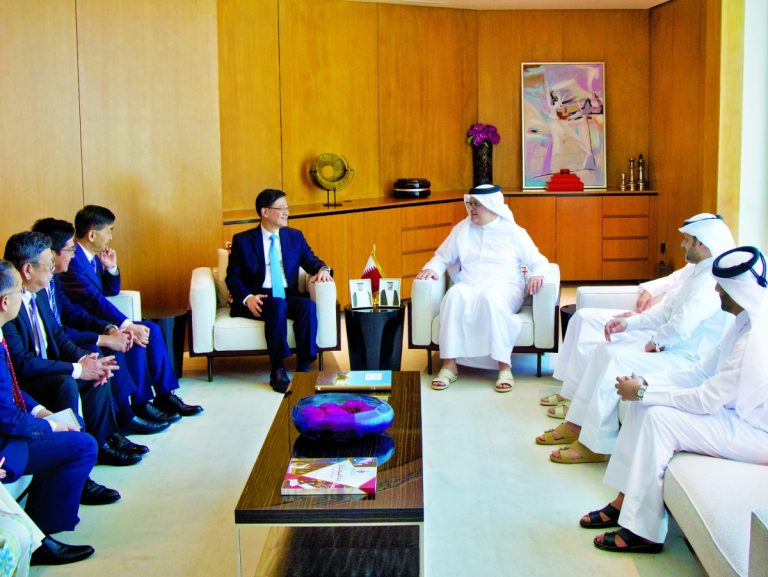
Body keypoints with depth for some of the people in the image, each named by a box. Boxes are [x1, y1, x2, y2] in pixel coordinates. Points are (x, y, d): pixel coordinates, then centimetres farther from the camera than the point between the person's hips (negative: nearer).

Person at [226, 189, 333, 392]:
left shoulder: (295, 236, 15)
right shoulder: (242, 240, 5)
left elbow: (310, 261, 14)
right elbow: (233, 277, 3)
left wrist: (322, 269, -11)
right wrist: (247, 298, -17)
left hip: (289, 296, 3)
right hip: (259, 299, -3)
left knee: (308, 305, -31)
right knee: (278, 306, -37)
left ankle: (303, 368, -28)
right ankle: (277, 371, -32)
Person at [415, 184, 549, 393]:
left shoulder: (514, 232, 9)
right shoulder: (462, 229, 18)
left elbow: (538, 261, 10)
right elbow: (442, 257, 22)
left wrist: (537, 274, -13)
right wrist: (432, 268, 0)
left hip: (504, 287, -2)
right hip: (469, 286, 2)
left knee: (491, 297, -40)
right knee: (455, 295, -36)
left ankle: (504, 367, -38)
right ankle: (449, 364, -35)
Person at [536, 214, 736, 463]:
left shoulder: (715, 280, -22)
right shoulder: (698, 271, 13)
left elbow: (683, 324, -30)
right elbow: (666, 309, 17)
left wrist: (655, 342, -12)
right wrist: (629, 323, 5)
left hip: (688, 358, -11)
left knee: (616, 361, -23)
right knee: (604, 350, 5)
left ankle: (595, 445, -14)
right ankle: (577, 425, 7)